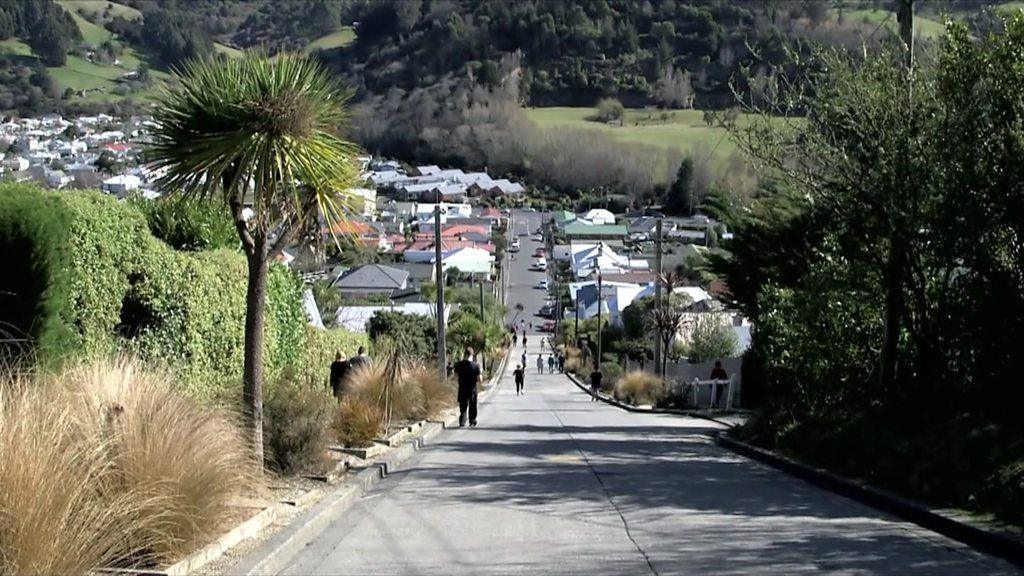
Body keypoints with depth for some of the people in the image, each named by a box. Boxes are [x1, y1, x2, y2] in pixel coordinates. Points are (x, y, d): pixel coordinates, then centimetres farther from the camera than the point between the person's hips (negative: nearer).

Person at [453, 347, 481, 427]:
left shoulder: (459, 364, -9)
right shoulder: (476, 365, -15)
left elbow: (456, 375, 4)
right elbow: (479, 379, -14)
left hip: (462, 388, 1)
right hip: (472, 388, -1)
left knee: (463, 406, 11)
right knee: (472, 406, 16)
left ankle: (462, 422, -1)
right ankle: (472, 421, 26)